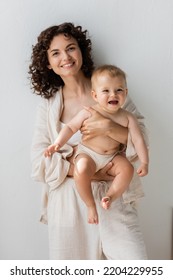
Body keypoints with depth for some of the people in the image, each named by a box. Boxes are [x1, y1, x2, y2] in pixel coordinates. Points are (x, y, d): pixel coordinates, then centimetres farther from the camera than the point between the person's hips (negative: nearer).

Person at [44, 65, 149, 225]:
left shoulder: (127, 118, -5)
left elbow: (138, 140, -4)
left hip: (113, 156, 3)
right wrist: (58, 143, -19)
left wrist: (144, 162, -10)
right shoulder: (88, 113, -11)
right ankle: (90, 204, -14)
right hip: (88, 153, -2)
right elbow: (70, 127, -6)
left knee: (127, 168, -24)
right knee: (81, 169, -32)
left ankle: (110, 197, -8)